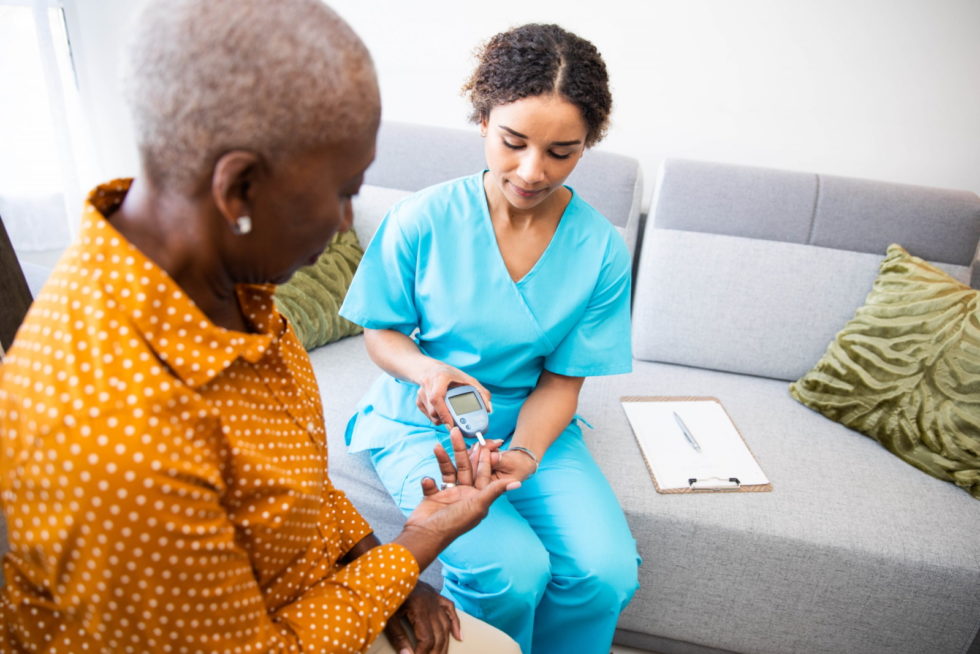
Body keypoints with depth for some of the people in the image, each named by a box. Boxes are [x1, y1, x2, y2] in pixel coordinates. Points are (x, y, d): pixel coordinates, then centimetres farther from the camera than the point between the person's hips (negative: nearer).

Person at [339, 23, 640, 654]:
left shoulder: (602, 250, -10)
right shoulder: (423, 219, -15)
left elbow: (561, 379, -5)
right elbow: (382, 332, -3)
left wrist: (524, 453, -22)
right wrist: (424, 369, -25)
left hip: (533, 427, 3)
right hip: (423, 423, -2)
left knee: (607, 571, -17)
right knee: (512, 568, -23)